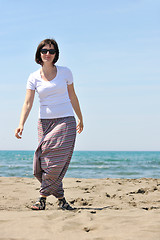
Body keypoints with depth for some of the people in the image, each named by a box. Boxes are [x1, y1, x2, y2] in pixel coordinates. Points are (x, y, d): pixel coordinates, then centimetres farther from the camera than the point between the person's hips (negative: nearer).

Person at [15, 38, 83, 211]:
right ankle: (61, 199, 5)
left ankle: (43, 197, -8)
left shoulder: (65, 72, 4)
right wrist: (21, 124, -18)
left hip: (66, 121, -1)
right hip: (45, 123, 1)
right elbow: (28, 103, -3)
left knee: (57, 161, -15)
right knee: (45, 162, -7)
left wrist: (80, 119, 21)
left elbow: (72, 97, 14)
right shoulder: (34, 78, 4)